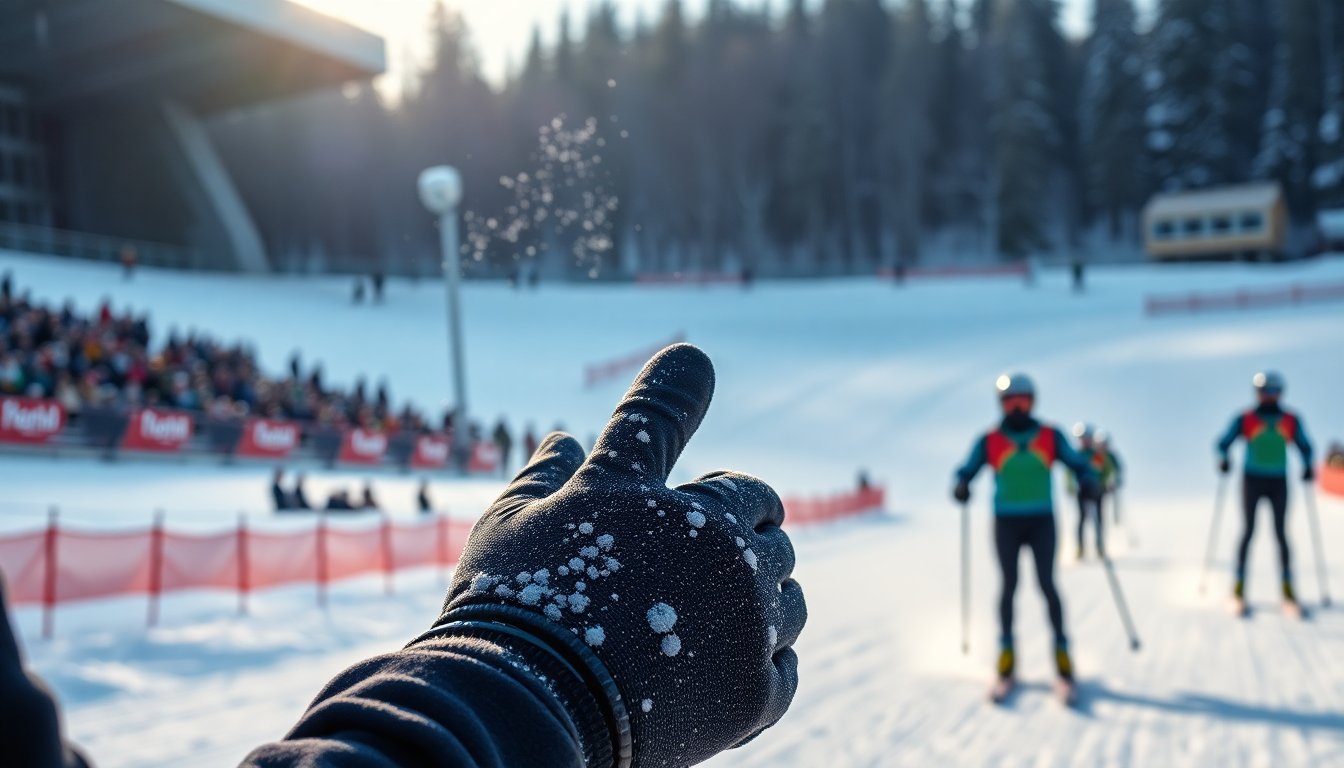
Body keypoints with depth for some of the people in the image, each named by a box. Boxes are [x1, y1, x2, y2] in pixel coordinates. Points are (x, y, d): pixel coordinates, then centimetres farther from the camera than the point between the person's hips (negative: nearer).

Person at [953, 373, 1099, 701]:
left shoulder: (1051, 436, 2)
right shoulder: (989, 440, -1)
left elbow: (1078, 464, 5)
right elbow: (967, 470, 1)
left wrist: (1089, 483, -16)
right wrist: (961, 487, -20)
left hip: (1041, 522, 0)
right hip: (1006, 523, 0)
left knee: (1046, 584, -6)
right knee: (1009, 585, 2)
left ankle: (1062, 654, 4)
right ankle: (1006, 659, 13)